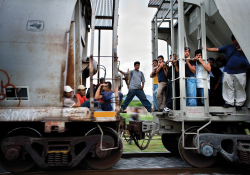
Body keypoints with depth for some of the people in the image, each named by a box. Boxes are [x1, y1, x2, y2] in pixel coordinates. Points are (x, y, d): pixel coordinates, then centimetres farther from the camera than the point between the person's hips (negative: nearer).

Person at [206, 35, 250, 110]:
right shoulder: (228, 47, 15)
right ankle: (229, 102, 11)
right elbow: (216, 49, 11)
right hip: (228, 71, 2)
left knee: (240, 88, -1)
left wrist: (242, 50, -6)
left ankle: (239, 103, 8)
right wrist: (206, 49, 3)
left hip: (240, 72, -2)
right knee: (229, 87, 1)